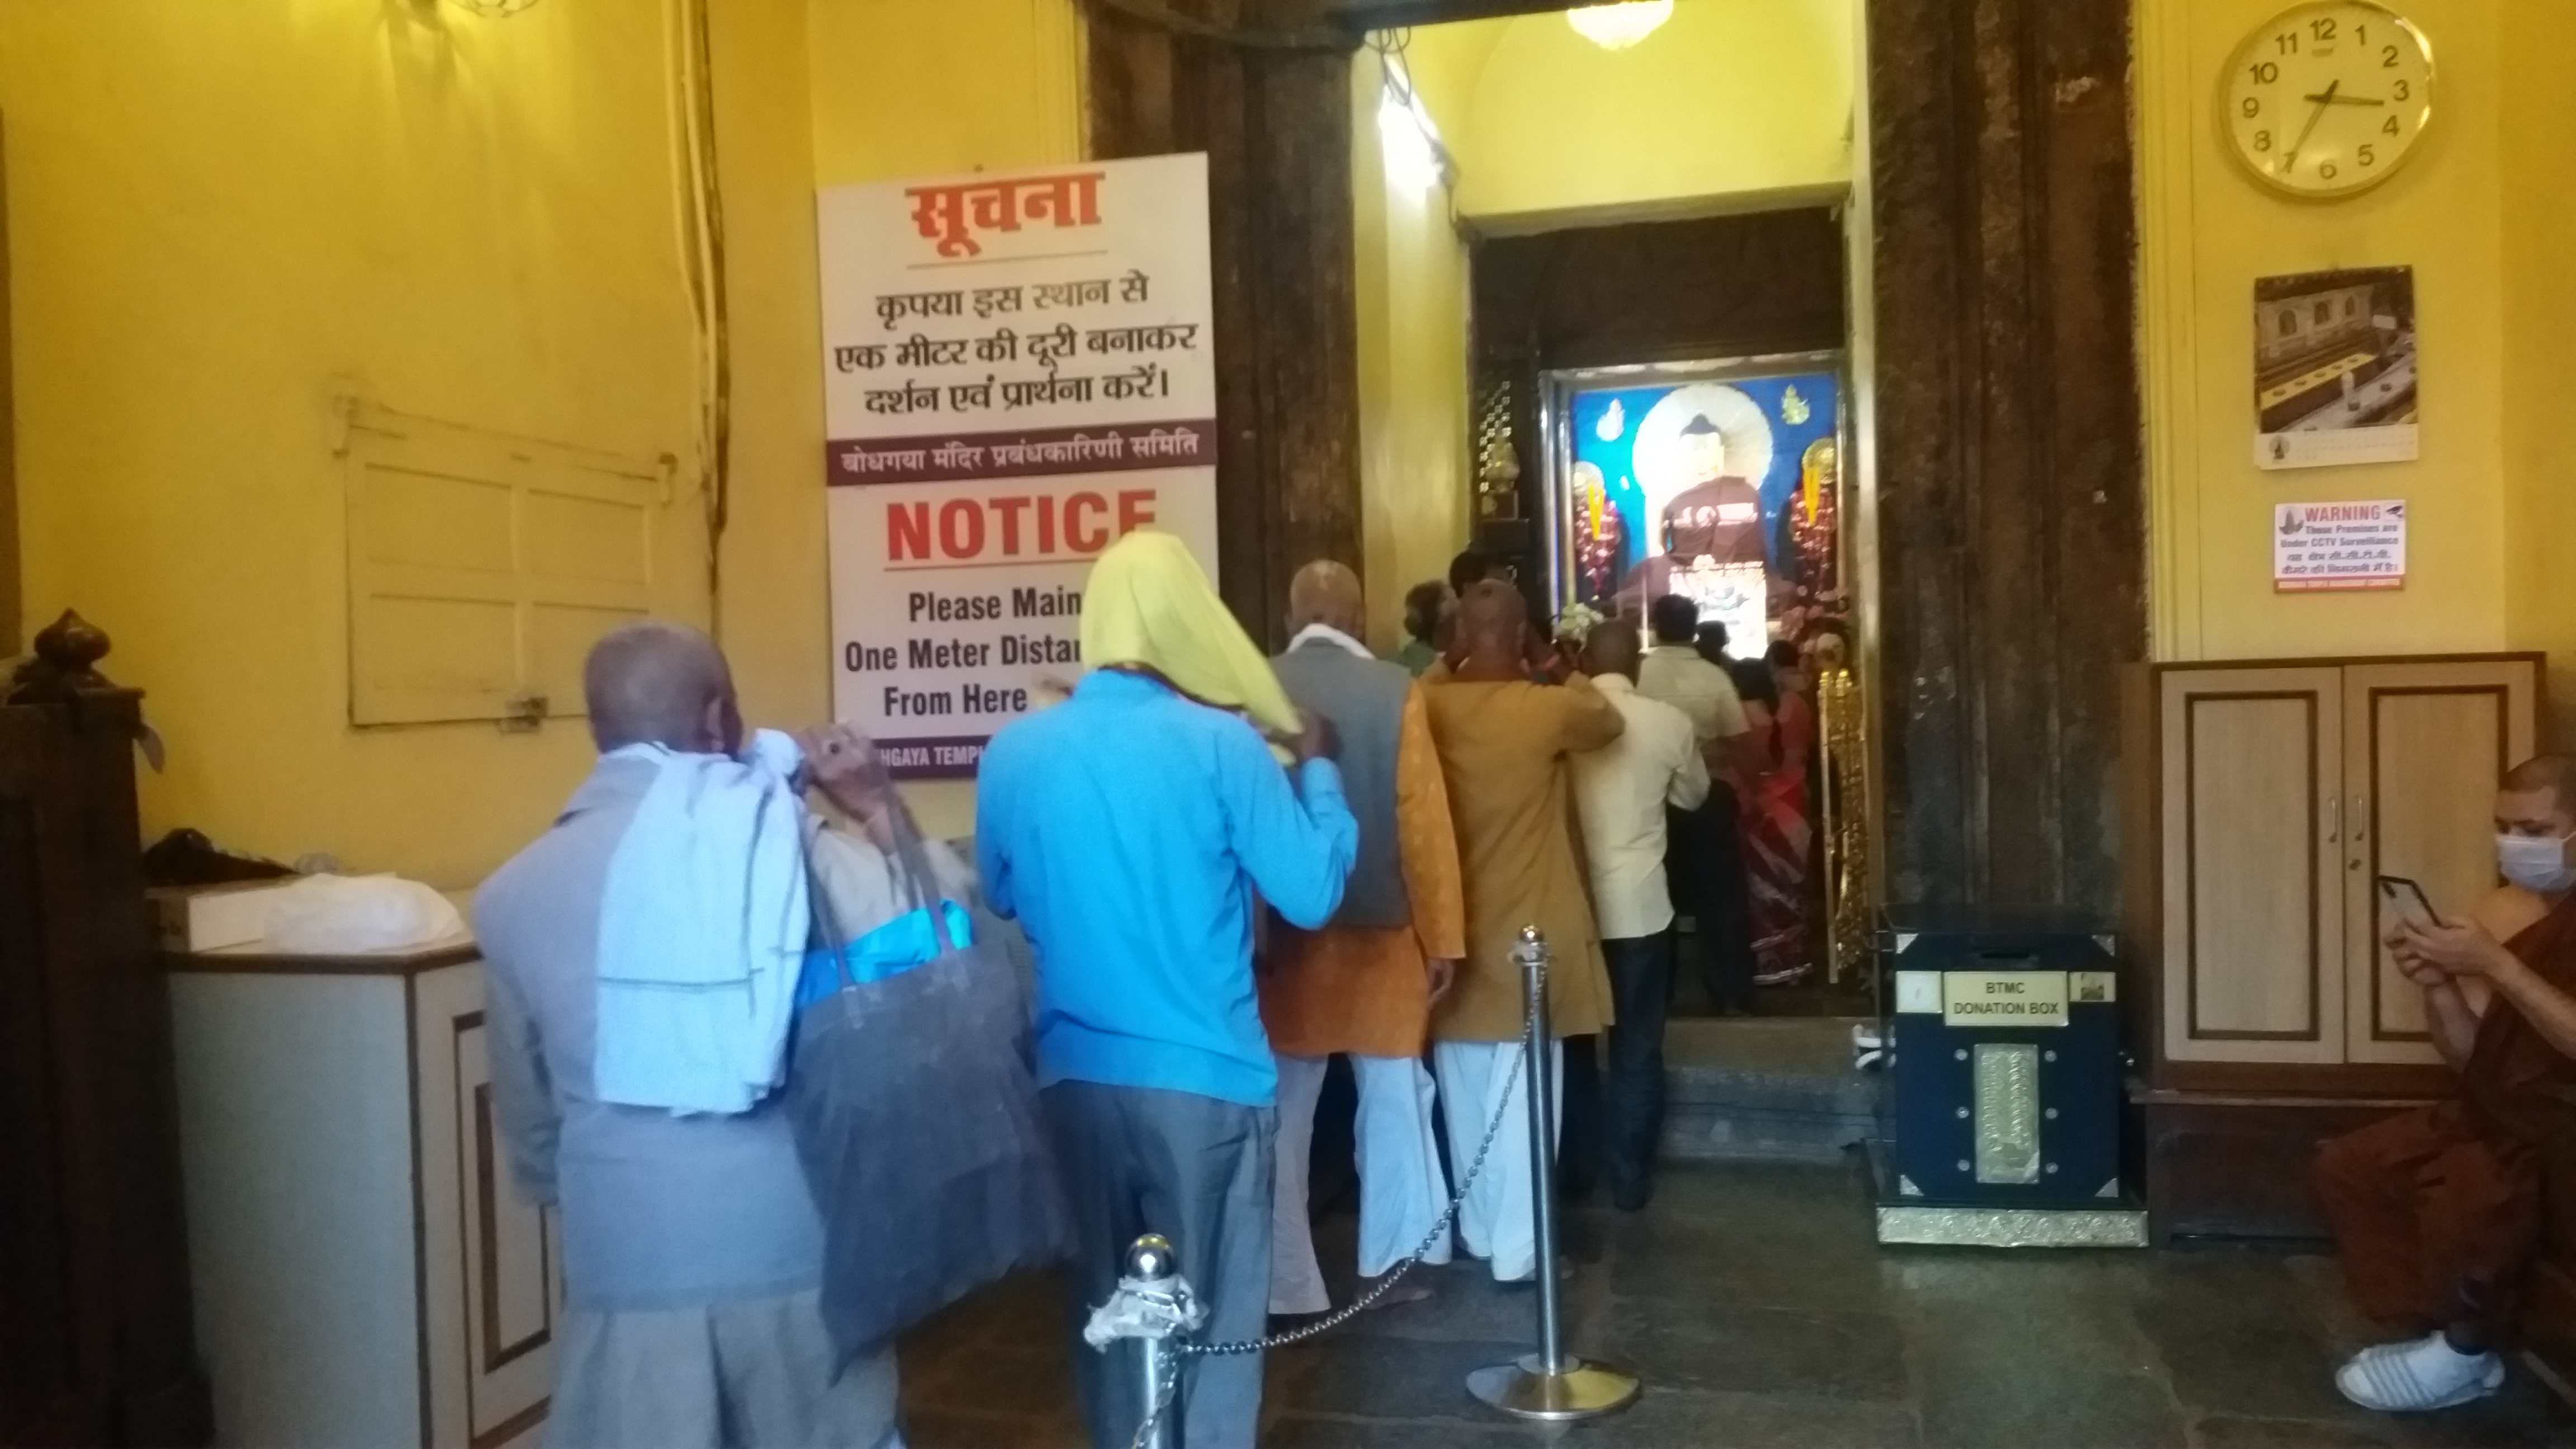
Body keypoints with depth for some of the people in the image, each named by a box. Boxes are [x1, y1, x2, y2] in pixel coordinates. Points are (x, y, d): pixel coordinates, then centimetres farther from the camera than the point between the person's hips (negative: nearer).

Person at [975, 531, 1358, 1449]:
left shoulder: (1015, 750, -2)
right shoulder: (1223, 744, -13)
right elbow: (1313, 894, -8)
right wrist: (1317, 768, 5)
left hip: (1074, 1075, 4)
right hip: (1204, 1076, -3)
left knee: (1106, 1303, 19)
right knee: (1211, 1313, 11)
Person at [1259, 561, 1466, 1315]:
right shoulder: (1394, 691, -8)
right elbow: (1423, 820, -9)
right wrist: (1444, 937, -2)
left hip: (1283, 929, 1)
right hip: (1382, 926, 0)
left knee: (1283, 1112, 8)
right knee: (1393, 1099, 14)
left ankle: (1285, 1284, 12)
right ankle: (1393, 1262, 23)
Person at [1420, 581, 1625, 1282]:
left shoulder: (1428, 708, -5)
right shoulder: (1548, 709, -14)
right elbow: (1608, 719, 8)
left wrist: (1448, 664, 16)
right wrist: (1553, 667, 15)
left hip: (1453, 930, 4)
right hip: (1528, 934, -4)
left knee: (1466, 1097, 15)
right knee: (1521, 1099, 2)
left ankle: (1479, 1233, 27)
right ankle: (1517, 1249, 8)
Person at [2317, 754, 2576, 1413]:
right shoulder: (2496, 913, 7)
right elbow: (2471, 1057, 7)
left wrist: (2494, 966, -27)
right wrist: (2437, 983, -10)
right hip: (2496, 1116, 8)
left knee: (2463, 1189, -32)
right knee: (2346, 1166, 3)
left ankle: (2468, 1352, -5)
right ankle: (2435, 1327, 8)